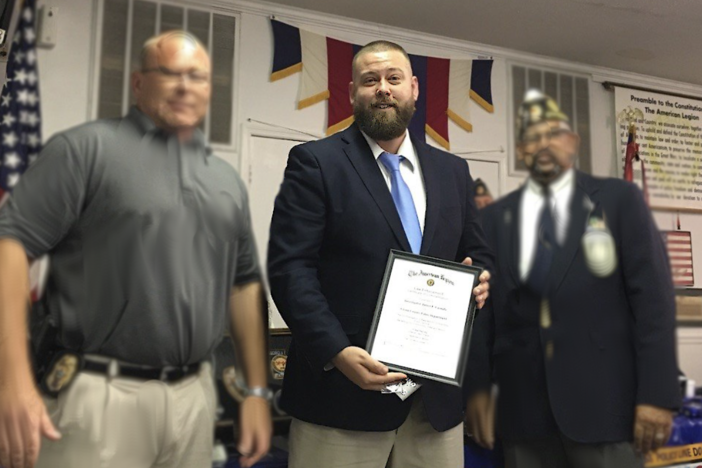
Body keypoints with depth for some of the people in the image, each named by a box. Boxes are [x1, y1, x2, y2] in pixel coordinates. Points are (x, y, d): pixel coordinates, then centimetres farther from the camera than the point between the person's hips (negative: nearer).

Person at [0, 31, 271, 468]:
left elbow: (245, 283, 13)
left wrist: (257, 391, 9)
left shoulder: (227, 180, 13)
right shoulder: (87, 148, -2)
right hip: (99, 394, -4)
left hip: (195, 396, 5)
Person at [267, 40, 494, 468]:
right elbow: (290, 267, -9)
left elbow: (478, 253, 19)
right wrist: (336, 351, -20)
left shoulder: (453, 171, 13)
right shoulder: (315, 162, -2)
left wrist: (479, 278, -4)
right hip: (342, 390, -4)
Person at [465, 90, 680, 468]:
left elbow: (653, 296, -2)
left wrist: (656, 393, -9)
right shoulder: (495, 216, 10)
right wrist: (478, 386, 2)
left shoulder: (619, 199, 4)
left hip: (602, 397, -2)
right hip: (523, 402, 2)